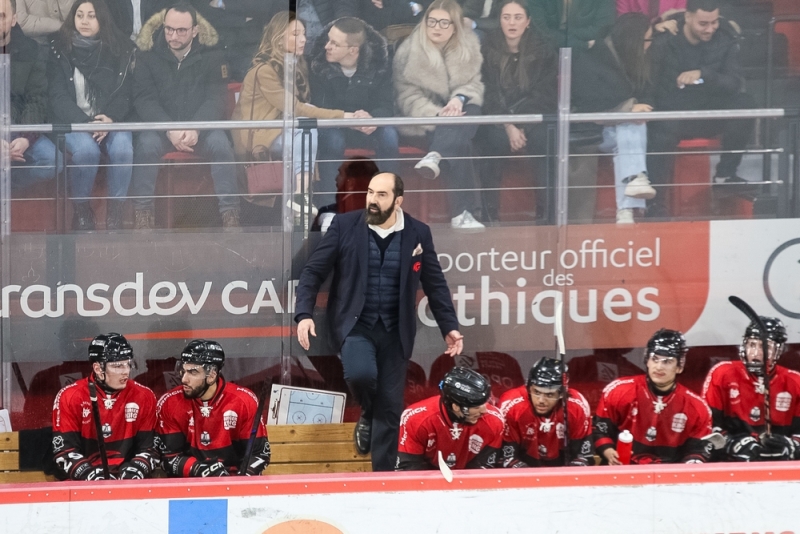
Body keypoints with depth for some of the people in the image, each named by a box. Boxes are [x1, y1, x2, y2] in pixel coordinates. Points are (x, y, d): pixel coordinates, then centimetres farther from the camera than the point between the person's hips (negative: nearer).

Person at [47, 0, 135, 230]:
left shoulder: (120, 48, 6)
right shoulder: (59, 49, 1)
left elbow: (125, 93, 3)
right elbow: (58, 96, -5)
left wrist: (111, 119, -17)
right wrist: (85, 122, -19)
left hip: (110, 121, 2)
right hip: (72, 121, -2)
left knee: (122, 148, -32)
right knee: (86, 149, -35)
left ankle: (115, 211, -18)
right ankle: (81, 210, -14)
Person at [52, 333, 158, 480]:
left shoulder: (143, 397, 3)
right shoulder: (70, 397, -4)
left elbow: (149, 449, 5)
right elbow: (65, 451, -6)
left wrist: (134, 472, -14)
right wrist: (91, 476, -20)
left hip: (126, 484, 2)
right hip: (81, 484, -2)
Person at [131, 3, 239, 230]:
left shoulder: (211, 55, -2)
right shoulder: (148, 55, -3)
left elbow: (216, 98, -7)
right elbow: (144, 99, -9)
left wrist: (196, 130, -26)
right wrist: (169, 131, -25)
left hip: (201, 126, 0)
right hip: (160, 125, 0)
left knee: (221, 144, -30)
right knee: (146, 145, -32)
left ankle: (230, 213, -26)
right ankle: (142, 213, -26)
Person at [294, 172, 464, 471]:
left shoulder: (418, 234, 1)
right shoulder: (344, 226, -4)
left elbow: (435, 284, 9)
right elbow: (313, 272, -2)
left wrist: (449, 327, 2)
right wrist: (304, 314, -14)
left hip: (395, 330, 2)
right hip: (355, 323, -2)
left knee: (390, 407, 0)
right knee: (361, 373, -29)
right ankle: (367, 414, 6)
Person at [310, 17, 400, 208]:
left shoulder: (378, 62, -15)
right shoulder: (319, 62, -19)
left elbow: (386, 106, -12)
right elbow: (319, 108, -18)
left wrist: (372, 118, -37)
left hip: (369, 121, 2)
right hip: (333, 125, -2)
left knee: (389, 134, -29)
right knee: (332, 137, -35)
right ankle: (328, 206, -32)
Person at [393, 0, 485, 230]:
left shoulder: (469, 46, 5)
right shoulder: (408, 51, -5)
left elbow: (474, 84, 5)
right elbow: (408, 96, -8)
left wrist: (459, 99, -19)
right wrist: (436, 114, -25)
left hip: (457, 111, 4)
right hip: (423, 119, -4)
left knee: (472, 111, -34)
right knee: (458, 143, -33)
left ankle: (435, 157, -53)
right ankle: (462, 211, -42)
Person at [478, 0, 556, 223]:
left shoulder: (543, 50, 4)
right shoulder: (488, 48, 2)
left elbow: (545, 94, -2)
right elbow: (489, 94, -3)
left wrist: (519, 126, -16)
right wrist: (508, 126, -19)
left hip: (533, 118, 0)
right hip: (497, 120, 0)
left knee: (542, 138, -33)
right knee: (496, 138, -34)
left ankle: (546, 211, -31)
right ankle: (489, 212, -31)